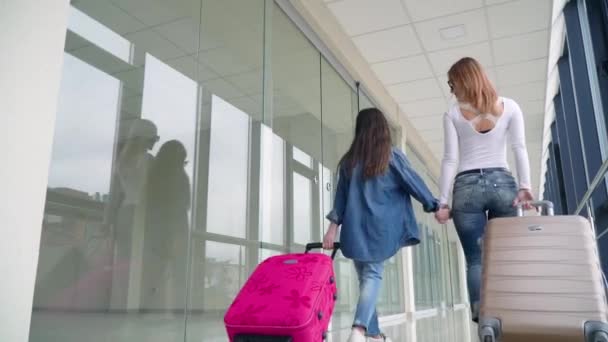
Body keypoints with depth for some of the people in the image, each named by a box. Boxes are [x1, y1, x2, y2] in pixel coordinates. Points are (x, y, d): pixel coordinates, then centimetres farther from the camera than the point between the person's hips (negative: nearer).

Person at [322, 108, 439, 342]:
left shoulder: (349, 160, 9)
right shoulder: (392, 157, 0)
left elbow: (341, 196, 10)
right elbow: (413, 183, 2)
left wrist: (333, 226, 12)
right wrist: (435, 206, 12)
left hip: (355, 228, 3)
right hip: (381, 227, -3)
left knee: (365, 278, 12)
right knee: (373, 276, -1)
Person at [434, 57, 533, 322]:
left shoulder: (453, 114, 4)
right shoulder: (509, 107, 10)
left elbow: (450, 160, 0)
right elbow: (520, 148, -1)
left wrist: (443, 202, 1)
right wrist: (525, 186, -4)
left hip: (467, 187, -1)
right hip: (502, 183, 1)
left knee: (475, 260, 0)